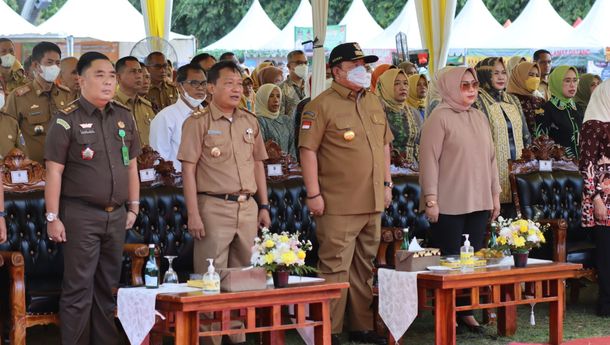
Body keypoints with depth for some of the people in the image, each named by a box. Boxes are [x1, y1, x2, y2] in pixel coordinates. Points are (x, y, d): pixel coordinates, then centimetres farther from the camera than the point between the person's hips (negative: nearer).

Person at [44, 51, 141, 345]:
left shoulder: (124, 117, 11)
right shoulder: (67, 119, -7)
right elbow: (54, 171, -9)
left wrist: (133, 207, 14)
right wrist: (53, 217, -12)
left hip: (116, 215, 6)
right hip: (81, 215, -6)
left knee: (108, 288, 11)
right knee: (79, 289, -4)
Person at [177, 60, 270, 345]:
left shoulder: (250, 121, 13)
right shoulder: (198, 122, -4)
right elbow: (188, 169, -7)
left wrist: (264, 206, 13)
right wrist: (193, 214, -13)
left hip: (247, 207, 6)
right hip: (214, 207, -6)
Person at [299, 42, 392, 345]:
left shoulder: (373, 103, 15)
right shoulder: (321, 106, -8)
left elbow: (384, 144, 22)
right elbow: (308, 150, -11)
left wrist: (387, 183, 17)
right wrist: (313, 194, -14)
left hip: (373, 202, 7)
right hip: (338, 205, -7)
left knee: (364, 267, 13)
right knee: (335, 267, -6)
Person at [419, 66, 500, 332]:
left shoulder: (479, 117, 12)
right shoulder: (440, 117, -8)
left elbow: (490, 157, 17)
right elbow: (429, 159, -11)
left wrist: (495, 193, 15)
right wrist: (431, 199, -14)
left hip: (478, 202, 6)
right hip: (449, 203, -6)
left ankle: (466, 311, 17)